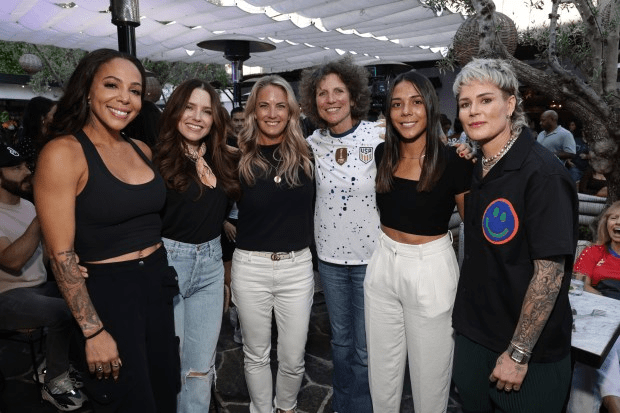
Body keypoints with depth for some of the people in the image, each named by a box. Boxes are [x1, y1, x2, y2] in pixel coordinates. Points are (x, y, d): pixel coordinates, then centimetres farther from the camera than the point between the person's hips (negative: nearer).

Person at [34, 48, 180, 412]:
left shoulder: (142, 150, 5)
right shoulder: (63, 153, -15)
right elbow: (61, 253, -16)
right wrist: (93, 332, -15)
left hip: (158, 281, 6)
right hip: (107, 291, -6)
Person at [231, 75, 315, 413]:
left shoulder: (305, 155, 1)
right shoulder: (239, 158, -3)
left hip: (298, 267, 1)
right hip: (250, 267, -1)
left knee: (293, 357, 13)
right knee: (256, 354, 16)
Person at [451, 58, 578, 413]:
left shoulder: (543, 173, -20)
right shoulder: (481, 170, 3)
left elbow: (549, 273, -22)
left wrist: (518, 353, -19)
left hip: (531, 354, -6)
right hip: (474, 336, 7)